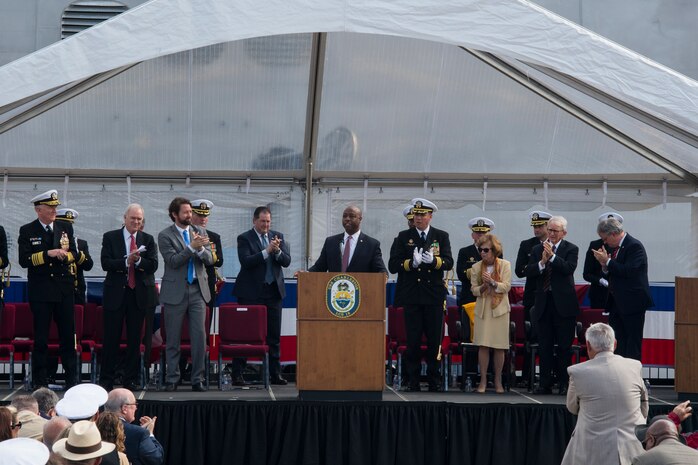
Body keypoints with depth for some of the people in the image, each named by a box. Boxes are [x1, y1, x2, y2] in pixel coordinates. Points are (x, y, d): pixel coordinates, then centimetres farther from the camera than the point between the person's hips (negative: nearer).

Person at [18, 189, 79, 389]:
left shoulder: (65, 227, 10)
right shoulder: (27, 231, 0)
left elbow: (74, 253, 9)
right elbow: (24, 260, -9)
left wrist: (65, 256, -13)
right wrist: (48, 254, -18)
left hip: (64, 289, 3)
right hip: (40, 290, -3)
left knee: (68, 335, 4)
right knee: (40, 337, 1)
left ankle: (72, 380, 9)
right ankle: (39, 382, 7)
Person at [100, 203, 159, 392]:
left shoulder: (148, 240, 8)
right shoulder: (110, 237, 4)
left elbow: (153, 265, -2)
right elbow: (105, 263, -8)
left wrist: (138, 260, -19)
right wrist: (126, 261, -19)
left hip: (139, 294, 2)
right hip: (116, 293, -2)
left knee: (134, 338, 5)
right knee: (111, 338, 0)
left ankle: (131, 379, 11)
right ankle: (106, 380, 5)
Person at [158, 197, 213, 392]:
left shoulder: (200, 232, 10)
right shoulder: (165, 235, -2)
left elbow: (209, 260, 3)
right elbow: (173, 261, -14)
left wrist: (201, 249, -17)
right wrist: (191, 247, -22)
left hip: (198, 290, 3)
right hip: (175, 292, -3)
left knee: (199, 336, -2)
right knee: (173, 339, 4)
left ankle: (198, 379, 4)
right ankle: (172, 379, 12)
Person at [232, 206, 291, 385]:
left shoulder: (278, 236, 11)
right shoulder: (244, 238, -2)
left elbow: (287, 261, 4)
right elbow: (246, 261, -16)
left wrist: (277, 251, -15)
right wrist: (267, 251, -23)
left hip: (273, 292, 4)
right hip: (251, 293, -4)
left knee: (274, 335, 6)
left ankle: (275, 374, 10)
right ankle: (237, 374, 2)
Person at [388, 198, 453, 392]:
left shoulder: (441, 236, 8)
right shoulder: (403, 237, 6)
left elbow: (448, 263, -4)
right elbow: (393, 265, -2)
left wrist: (433, 260, -23)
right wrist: (412, 263, -18)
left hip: (434, 296, 0)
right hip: (412, 296, 0)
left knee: (435, 340, 4)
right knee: (413, 341, 0)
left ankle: (434, 381, 12)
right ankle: (413, 381, 6)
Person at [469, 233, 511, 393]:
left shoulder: (505, 265, -1)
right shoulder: (476, 267, 4)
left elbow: (507, 286, -7)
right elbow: (474, 289, 4)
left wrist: (493, 283, -23)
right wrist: (483, 287, -17)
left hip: (499, 309, -1)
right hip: (483, 310, 1)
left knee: (499, 347, 1)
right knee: (483, 346, -5)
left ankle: (498, 381, 10)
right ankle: (483, 381, 2)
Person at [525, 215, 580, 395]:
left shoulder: (571, 249, 0)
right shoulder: (537, 249, 9)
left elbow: (569, 268, -17)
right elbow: (528, 273, 0)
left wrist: (552, 256, -21)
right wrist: (542, 262, -15)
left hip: (563, 303, -3)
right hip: (543, 303, 3)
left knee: (564, 346, 1)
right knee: (544, 346, 5)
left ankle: (564, 384, 6)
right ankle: (545, 384, 9)